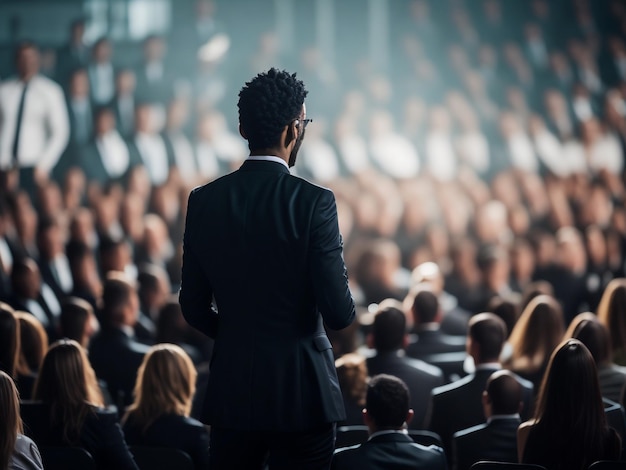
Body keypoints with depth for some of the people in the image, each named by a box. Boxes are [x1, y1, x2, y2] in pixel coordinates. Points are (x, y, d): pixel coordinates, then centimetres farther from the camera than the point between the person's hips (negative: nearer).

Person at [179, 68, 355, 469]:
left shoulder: (204, 200, 0)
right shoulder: (314, 201, -13)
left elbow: (194, 307, 6)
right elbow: (339, 312, -15)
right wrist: (345, 300, 9)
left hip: (232, 391, 4)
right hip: (302, 391, -4)